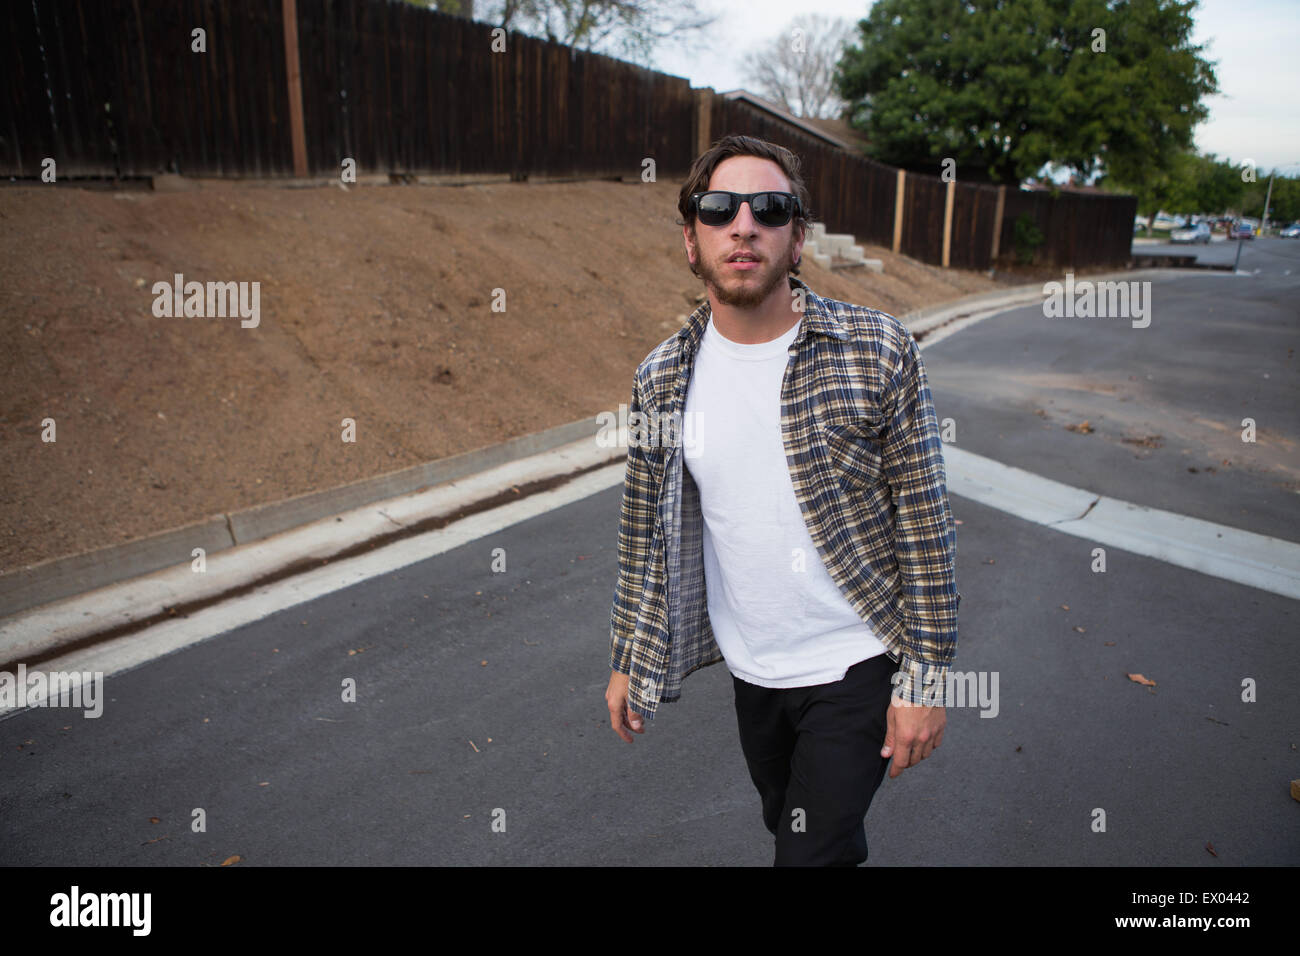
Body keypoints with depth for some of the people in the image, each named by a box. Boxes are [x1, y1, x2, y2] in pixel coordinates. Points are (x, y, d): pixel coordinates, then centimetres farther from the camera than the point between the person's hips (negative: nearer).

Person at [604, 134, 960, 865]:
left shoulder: (880, 352, -14)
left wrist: (927, 679, -10)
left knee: (813, 852, -1)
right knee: (795, 826, 24)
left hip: (857, 667, -4)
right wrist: (628, 660, 9)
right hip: (752, 670, 4)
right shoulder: (662, 379, -4)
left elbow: (925, 524, -11)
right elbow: (644, 531, 5)